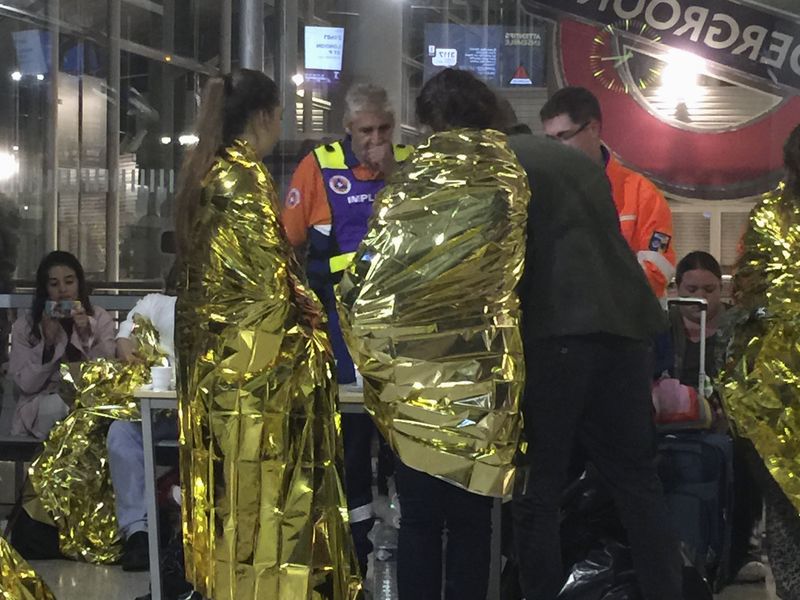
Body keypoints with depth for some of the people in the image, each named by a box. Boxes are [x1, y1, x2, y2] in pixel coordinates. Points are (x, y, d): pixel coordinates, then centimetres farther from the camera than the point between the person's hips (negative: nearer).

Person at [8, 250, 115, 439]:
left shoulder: (100, 319, 5)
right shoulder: (24, 326, 1)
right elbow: (26, 385, -5)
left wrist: (87, 335, -20)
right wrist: (48, 341, -16)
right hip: (41, 404, -1)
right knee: (55, 407, -35)